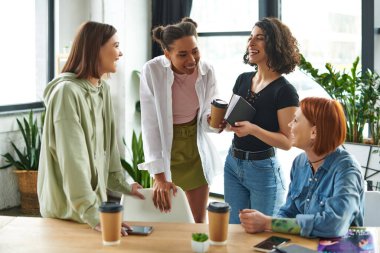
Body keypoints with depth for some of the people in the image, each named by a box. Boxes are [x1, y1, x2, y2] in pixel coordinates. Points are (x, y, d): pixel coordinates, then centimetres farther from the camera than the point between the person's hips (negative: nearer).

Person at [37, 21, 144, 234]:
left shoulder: (104, 90, 4)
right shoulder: (67, 92, -21)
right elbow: (73, 161, -26)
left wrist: (122, 185, 13)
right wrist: (93, 215, -29)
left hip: (95, 197, 7)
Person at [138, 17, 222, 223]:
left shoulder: (207, 71, -10)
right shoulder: (152, 71, -20)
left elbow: (207, 114, 1)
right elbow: (150, 125, -21)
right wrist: (159, 175, -25)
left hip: (196, 149, 3)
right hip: (165, 149, -3)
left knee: (199, 220, 11)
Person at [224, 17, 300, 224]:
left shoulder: (285, 91, -14)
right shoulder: (242, 80, 6)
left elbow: (287, 141, -15)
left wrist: (253, 129, -27)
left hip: (263, 168, -6)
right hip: (233, 163, 6)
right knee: (234, 230, 15)